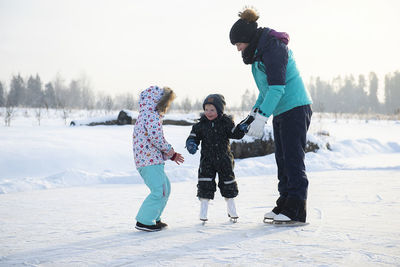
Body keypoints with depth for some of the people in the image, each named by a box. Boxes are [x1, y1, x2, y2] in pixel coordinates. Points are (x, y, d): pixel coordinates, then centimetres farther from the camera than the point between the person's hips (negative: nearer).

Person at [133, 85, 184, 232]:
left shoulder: (145, 116, 24)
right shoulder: (152, 115, -11)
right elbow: (156, 137, -23)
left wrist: (171, 155, 25)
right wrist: (169, 150, -5)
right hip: (150, 161, -11)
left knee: (165, 188, 19)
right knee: (159, 191, -11)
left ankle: (154, 218, 25)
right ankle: (143, 221, -8)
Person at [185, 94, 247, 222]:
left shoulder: (226, 122, -3)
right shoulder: (201, 124, -1)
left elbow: (235, 134, -3)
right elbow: (194, 136, 1)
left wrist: (242, 128, -22)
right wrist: (191, 144, -19)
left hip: (224, 158, 0)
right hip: (207, 159, 0)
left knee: (228, 184, 8)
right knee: (205, 184, -5)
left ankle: (232, 210, 24)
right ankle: (203, 212, 5)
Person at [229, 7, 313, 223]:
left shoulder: (272, 48, -17)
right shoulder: (258, 51, 14)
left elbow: (277, 86, -25)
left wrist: (262, 117, -28)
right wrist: (254, 112, 18)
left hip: (295, 108, -10)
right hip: (281, 112, 10)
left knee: (293, 159, -10)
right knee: (282, 159, 12)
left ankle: (296, 211, -7)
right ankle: (284, 205, 18)